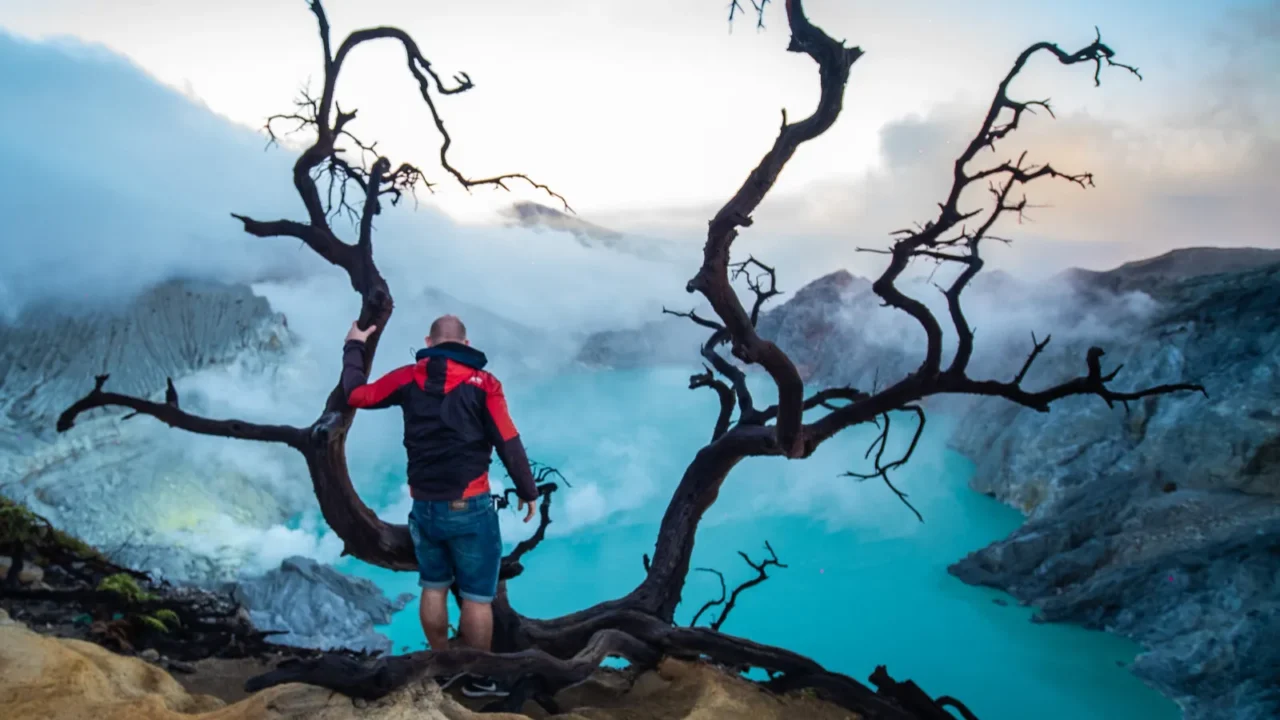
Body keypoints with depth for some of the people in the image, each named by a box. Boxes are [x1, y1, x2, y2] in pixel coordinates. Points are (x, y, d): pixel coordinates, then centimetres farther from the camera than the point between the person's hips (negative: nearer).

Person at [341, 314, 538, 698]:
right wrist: (528, 491, 2)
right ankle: (479, 677, 15)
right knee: (477, 595, 6)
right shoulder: (482, 383, -8)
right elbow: (509, 443, -9)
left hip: (423, 505, 5)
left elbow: (355, 393, 12)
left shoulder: (409, 378, 1)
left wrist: (354, 347, 26)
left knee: (433, 588, 19)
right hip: (468, 507, -4)